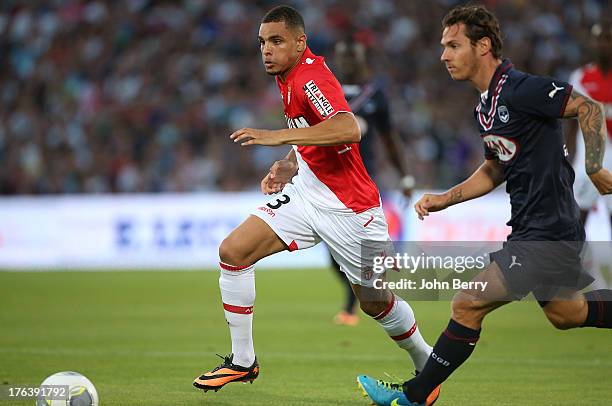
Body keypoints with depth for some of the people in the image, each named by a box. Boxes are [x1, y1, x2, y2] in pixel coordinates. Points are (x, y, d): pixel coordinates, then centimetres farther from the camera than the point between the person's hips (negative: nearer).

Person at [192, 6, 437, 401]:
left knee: (376, 302, 5)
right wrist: (290, 164, 6)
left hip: (350, 206, -8)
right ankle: (242, 361, 1)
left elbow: (349, 129, -39)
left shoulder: (311, 77, -21)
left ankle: (427, 364, 33)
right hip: (306, 191, 8)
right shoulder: (290, 77, 7)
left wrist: (279, 136, -41)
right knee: (233, 251, -9)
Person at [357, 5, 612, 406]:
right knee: (565, 314, 25)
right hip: (530, 228, 10)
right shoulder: (487, 104, 10)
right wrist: (444, 199, 12)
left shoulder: (520, 89, -19)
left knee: (468, 305, -9)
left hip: (547, 234, -10)